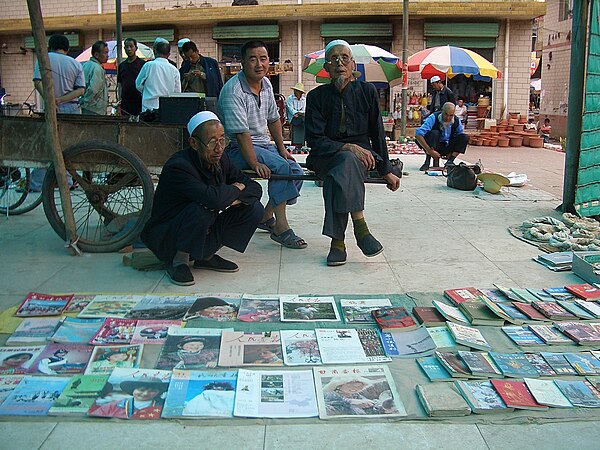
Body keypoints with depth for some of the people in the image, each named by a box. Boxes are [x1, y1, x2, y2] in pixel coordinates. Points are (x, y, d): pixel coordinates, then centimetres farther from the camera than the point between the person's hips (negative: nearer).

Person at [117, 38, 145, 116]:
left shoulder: (143, 64, 0)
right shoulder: (122, 65, 15)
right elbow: (120, 84, 18)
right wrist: (119, 100, 10)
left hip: (138, 102, -4)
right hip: (125, 103, 4)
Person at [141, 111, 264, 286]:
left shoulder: (221, 160, -3)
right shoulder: (178, 166, -27)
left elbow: (255, 187, 1)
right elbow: (213, 198, -41)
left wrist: (233, 199, -21)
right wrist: (235, 189, -19)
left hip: (204, 234, 7)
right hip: (166, 237, -7)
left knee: (254, 209, -5)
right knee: (201, 210, -37)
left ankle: (207, 256, 6)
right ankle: (179, 260, -10)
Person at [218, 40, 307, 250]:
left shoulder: (266, 84, 8)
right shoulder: (233, 91, -20)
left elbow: (273, 119, 17)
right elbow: (241, 132, -25)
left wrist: (282, 148, 10)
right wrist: (254, 163, -30)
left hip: (264, 143, 9)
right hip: (239, 149, -9)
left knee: (297, 171, -5)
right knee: (282, 167, -27)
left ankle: (266, 217, 10)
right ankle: (281, 228, -23)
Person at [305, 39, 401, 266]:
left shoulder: (367, 91, 5)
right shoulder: (317, 96, 1)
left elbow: (377, 134, 12)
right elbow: (314, 140, -7)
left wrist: (386, 171, 11)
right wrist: (349, 148, -21)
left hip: (361, 156, 0)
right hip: (326, 158, 0)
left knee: (340, 170, -36)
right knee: (346, 159, -37)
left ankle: (338, 241, -35)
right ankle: (360, 227, -39)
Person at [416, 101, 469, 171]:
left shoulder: (457, 122, -9)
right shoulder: (434, 118, -21)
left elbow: (461, 141, 1)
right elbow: (418, 135, -31)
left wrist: (452, 154, -15)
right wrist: (430, 151, -34)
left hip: (447, 148, 4)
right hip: (433, 147, -3)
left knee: (465, 137, -15)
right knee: (434, 133, -32)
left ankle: (450, 161, -16)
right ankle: (427, 162, -27)